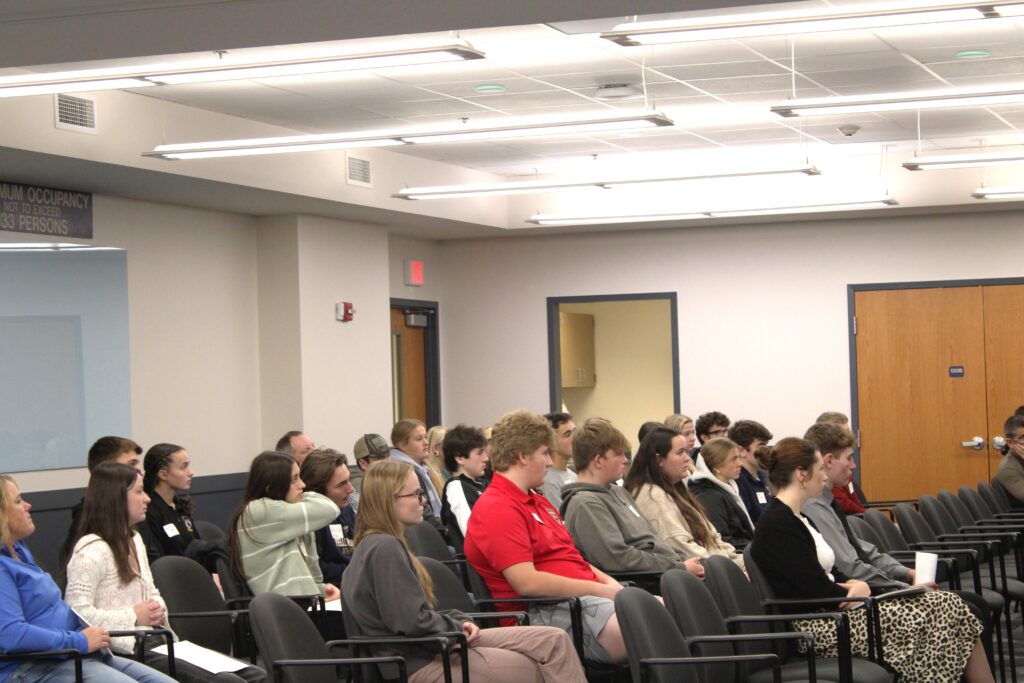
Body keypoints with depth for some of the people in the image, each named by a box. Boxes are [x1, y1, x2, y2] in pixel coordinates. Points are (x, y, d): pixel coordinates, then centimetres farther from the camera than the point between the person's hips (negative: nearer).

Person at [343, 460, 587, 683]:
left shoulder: (380, 544, 14)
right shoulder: (385, 548, -20)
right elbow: (414, 621, -24)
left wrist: (460, 623, 0)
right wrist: (459, 627, -7)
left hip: (431, 646, 10)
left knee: (554, 640, 3)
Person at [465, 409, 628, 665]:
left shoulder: (537, 501, 25)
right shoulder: (497, 509, -9)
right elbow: (527, 582, -18)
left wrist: (607, 581, 8)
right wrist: (599, 589, -13)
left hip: (587, 596, 10)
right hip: (546, 612, -10)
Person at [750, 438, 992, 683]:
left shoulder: (794, 518, 15)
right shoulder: (778, 525, -17)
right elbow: (819, 592, -18)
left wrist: (858, 586, -6)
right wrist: (858, 592, -1)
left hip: (832, 610, 10)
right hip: (819, 627, -10)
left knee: (947, 606, 1)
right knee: (935, 616, -11)